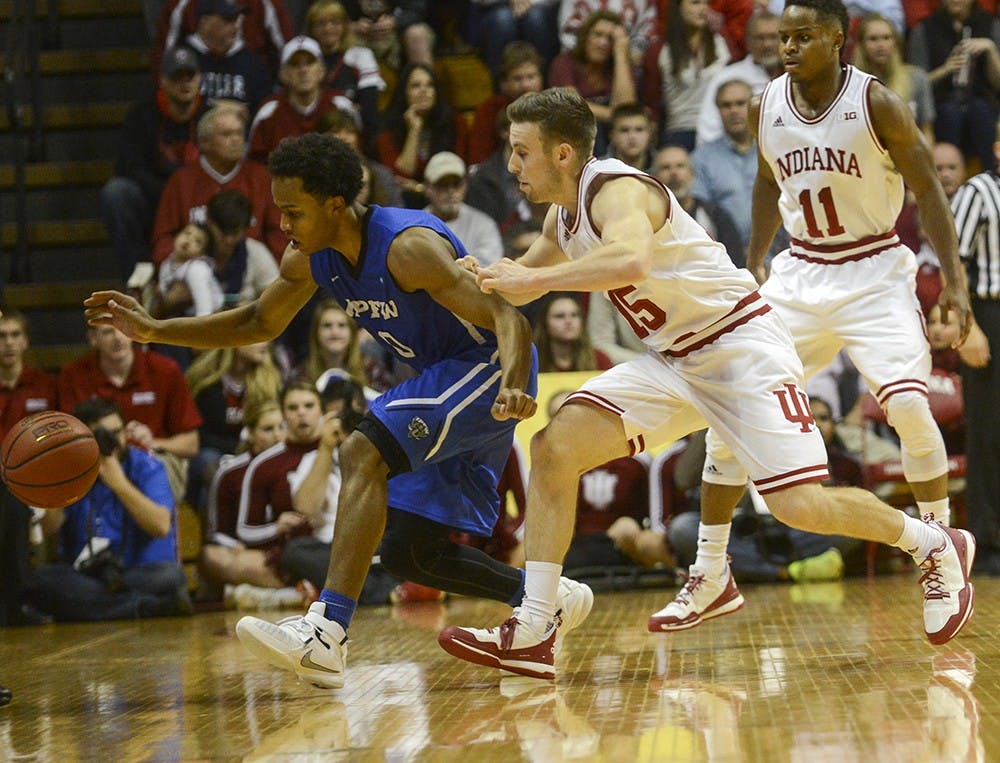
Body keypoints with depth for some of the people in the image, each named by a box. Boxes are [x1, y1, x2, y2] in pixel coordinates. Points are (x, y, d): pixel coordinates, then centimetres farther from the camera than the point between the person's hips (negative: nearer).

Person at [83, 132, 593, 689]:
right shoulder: (311, 259, -2)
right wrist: (153, 330, 5)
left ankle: (326, 635, -37)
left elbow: (509, 320, -32)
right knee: (407, 553, 8)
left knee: (362, 454, -29)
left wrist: (512, 387, -53)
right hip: (446, 377, 9)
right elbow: (260, 323, 15)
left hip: (488, 371, -9)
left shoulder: (408, 246, -27)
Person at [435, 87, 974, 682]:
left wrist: (536, 278, -38)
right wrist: (483, 278, 2)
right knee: (554, 446, -10)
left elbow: (631, 260, -45)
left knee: (800, 505, -15)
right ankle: (533, 633, -11)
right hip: (673, 361, 8)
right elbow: (522, 285, 24)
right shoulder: (564, 214, 8)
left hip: (742, 346, -8)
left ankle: (937, 547, 14)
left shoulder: (617, 190, -21)